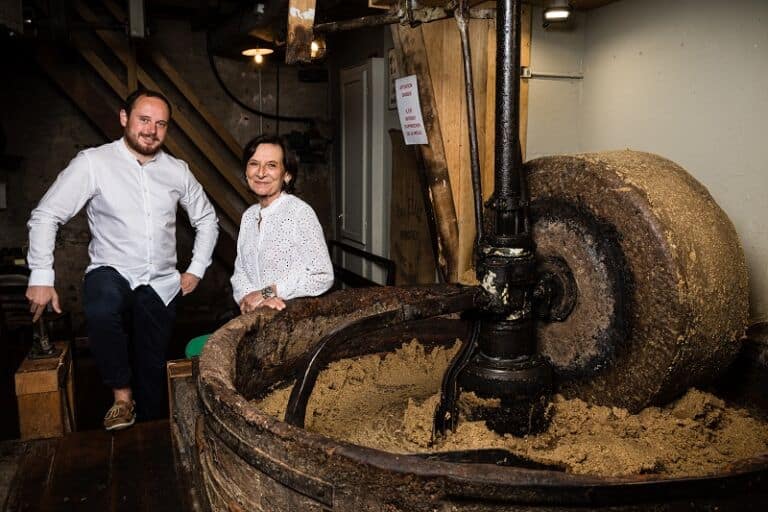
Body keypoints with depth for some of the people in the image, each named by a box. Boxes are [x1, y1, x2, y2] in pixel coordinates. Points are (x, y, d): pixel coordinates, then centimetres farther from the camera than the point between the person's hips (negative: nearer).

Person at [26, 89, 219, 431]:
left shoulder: (177, 170, 3)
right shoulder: (93, 163, -8)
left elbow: (206, 219, 15)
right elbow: (46, 216, -7)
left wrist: (197, 269, 7)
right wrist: (41, 276, -13)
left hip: (161, 284, 4)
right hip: (112, 273, -3)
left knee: (152, 370, 9)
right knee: (101, 309, -37)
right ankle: (122, 395, -14)